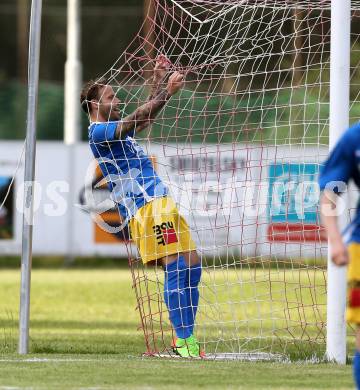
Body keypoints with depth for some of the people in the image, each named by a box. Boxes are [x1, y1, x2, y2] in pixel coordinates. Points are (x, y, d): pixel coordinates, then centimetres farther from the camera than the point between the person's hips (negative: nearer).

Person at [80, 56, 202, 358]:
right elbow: (138, 118, -17)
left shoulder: (115, 131, 24)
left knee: (191, 266, 5)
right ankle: (183, 340, -22)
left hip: (162, 204, 10)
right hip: (148, 207, -10)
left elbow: (145, 117, 36)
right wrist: (167, 92, -14)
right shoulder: (99, 132, -5)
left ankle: (186, 338, 6)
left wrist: (158, 82, 28)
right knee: (176, 267, -18)